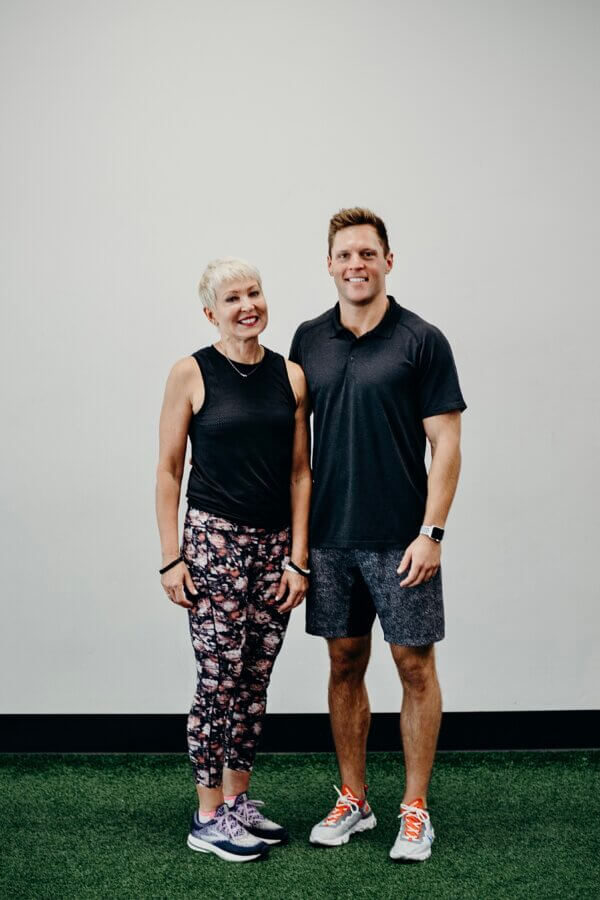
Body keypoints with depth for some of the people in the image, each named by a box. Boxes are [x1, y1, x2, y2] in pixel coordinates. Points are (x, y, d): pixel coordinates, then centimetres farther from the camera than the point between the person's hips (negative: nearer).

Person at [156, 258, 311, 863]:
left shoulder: (290, 376, 6)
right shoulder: (191, 374, -5)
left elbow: (299, 472, 7)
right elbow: (168, 471, -3)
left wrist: (297, 557, 2)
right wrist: (171, 558, -7)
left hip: (275, 543, 4)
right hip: (214, 540, -4)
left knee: (255, 680, 10)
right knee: (219, 679, -3)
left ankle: (238, 800, 25)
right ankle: (209, 818, 11)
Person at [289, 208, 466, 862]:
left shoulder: (422, 341, -5)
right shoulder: (309, 340, 7)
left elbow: (446, 444, -7)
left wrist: (431, 532, -14)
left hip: (400, 539, -4)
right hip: (329, 537, 4)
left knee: (415, 667, 3)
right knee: (345, 665, 11)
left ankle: (415, 809, 15)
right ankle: (352, 801, 24)